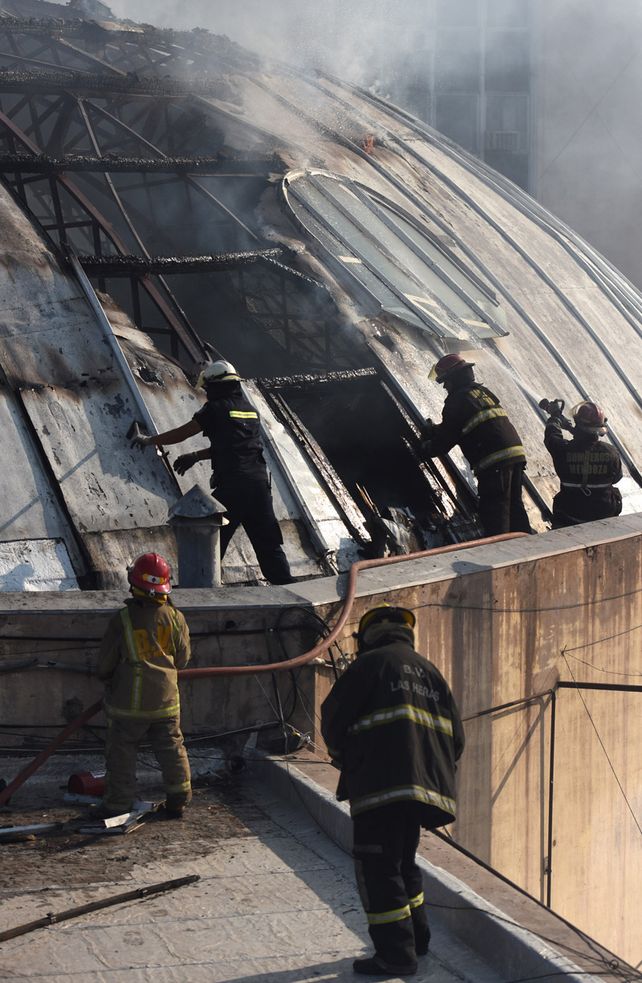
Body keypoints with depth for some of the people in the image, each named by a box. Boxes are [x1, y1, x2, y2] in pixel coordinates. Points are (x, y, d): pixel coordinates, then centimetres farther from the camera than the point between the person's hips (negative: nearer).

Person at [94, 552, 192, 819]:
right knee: (172, 751, 14)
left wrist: (107, 678, 16)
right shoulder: (174, 618, -5)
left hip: (128, 702, -3)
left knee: (122, 753, 8)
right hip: (165, 700, 3)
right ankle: (178, 800, 19)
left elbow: (105, 662, -6)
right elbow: (182, 658, 7)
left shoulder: (122, 620, -15)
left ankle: (118, 804, 12)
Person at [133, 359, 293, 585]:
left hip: (231, 486, -6)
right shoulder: (250, 410, 19)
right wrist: (196, 456, 33)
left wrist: (149, 440, 21)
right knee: (268, 544, 9)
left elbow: (180, 434, 6)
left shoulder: (216, 408, -1)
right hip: (260, 483, 6)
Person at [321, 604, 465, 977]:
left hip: (381, 785, -7)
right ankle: (417, 936, 29)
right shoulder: (430, 672, 18)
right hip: (425, 786, 7)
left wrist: (345, 758, 16)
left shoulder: (370, 664, -2)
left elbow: (333, 720, -2)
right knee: (404, 862, 22)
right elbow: (456, 737, 17)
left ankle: (396, 954, -4)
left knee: (378, 869, -3)